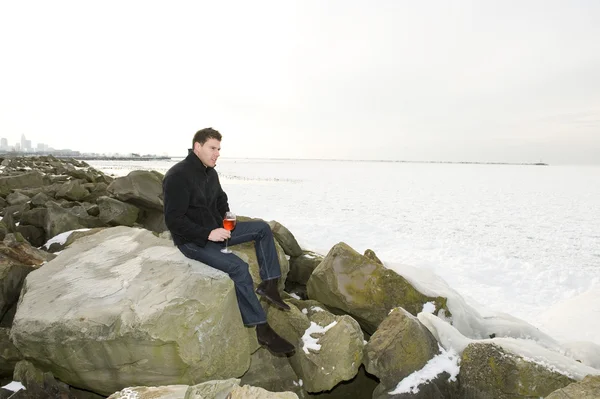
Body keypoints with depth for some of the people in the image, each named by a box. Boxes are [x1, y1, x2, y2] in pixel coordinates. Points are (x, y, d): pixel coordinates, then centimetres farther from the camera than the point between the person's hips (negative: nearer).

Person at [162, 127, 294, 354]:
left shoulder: (210, 173, 7)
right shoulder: (178, 176, -19)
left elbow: (221, 200, 24)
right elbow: (173, 220, -22)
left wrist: (226, 217, 3)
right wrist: (208, 233, -26)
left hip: (215, 230, 9)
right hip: (193, 240, -9)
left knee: (263, 228, 0)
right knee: (238, 267, -27)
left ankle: (269, 285, -4)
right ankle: (262, 330, -17)